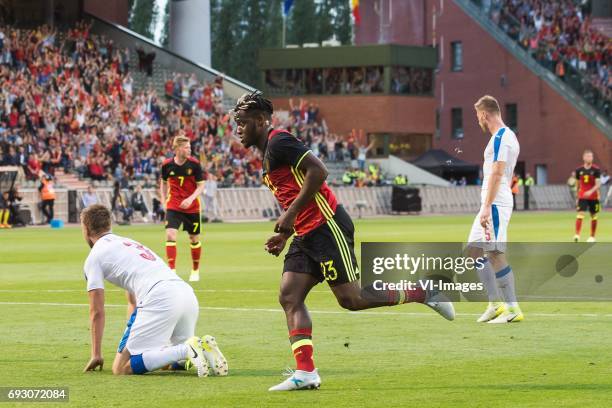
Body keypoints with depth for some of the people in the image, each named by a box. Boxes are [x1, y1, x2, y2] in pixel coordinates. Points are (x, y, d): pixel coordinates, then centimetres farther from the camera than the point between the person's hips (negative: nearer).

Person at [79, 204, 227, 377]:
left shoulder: (94, 257, 13)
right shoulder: (129, 242, 36)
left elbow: (97, 312, 11)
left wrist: (96, 355, 19)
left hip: (159, 299, -8)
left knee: (121, 368, -8)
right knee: (166, 361, 27)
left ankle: (187, 350, -21)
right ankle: (203, 348, -3)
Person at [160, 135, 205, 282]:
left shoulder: (194, 164, -10)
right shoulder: (167, 165, -7)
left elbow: (201, 186, -6)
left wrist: (191, 199, -21)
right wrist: (164, 199, 5)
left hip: (192, 207, 0)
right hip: (173, 206, 0)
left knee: (194, 239, 9)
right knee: (170, 235, -18)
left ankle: (195, 271, 29)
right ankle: (172, 270, -17)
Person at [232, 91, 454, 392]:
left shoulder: (278, 142, -11)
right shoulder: (268, 153, 20)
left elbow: (317, 171, -22)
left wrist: (290, 215, -20)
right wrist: (284, 235, 17)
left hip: (327, 228, -10)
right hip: (306, 235, 10)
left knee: (350, 299, -10)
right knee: (289, 297, -1)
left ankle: (422, 293, 5)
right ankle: (305, 372, -6)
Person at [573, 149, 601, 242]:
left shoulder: (596, 170, -7)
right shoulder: (579, 170, 2)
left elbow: (598, 184, -13)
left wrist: (591, 191, -30)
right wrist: (577, 197, 17)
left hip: (593, 196, -1)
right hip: (582, 196, 1)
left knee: (594, 216, 8)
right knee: (580, 214, -15)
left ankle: (592, 237, 20)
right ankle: (577, 235, -21)